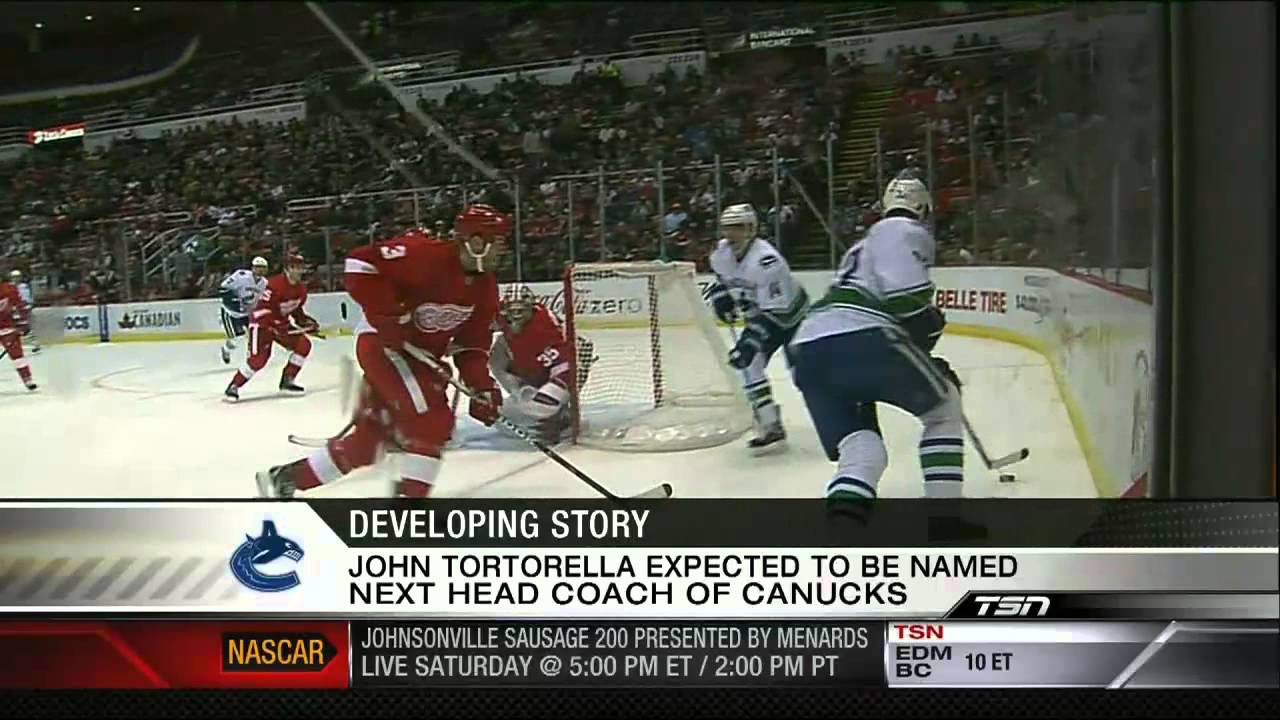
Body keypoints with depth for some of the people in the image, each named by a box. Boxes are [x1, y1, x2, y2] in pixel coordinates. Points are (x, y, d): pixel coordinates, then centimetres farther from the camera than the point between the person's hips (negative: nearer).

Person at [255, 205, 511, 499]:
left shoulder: (486, 288, 0)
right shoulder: (425, 254, -23)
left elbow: (473, 343, 5)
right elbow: (361, 263, -25)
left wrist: (482, 385, -8)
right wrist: (387, 316, -28)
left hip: (421, 355, 8)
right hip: (383, 343, -8)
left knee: (364, 441, 12)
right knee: (433, 419, -22)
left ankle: (285, 478, 29)